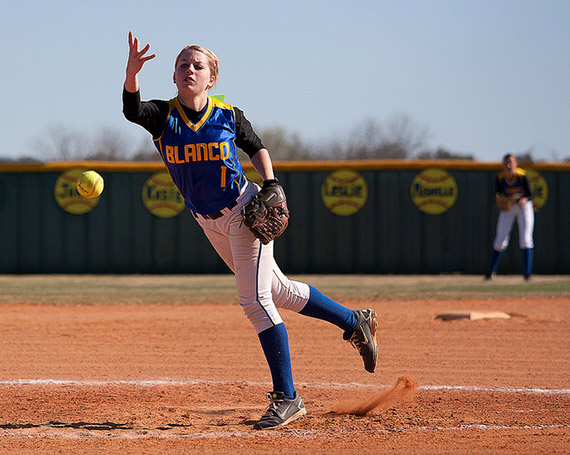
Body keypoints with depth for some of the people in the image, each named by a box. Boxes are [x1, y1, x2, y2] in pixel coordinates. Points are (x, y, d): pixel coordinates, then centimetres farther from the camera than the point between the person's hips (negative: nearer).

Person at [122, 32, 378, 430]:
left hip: (244, 210, -5)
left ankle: (287, 398, -8)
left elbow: (257, 147, 8)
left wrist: (271, 184, -8)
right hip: (210, 223, 5)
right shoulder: (163, 116, -6)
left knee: (255, 300, -13)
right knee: (279, 292, 14)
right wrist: (132, 71, -44)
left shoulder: (228, 115, -9)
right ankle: (355, 323, 34)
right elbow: (131, 109, -27)